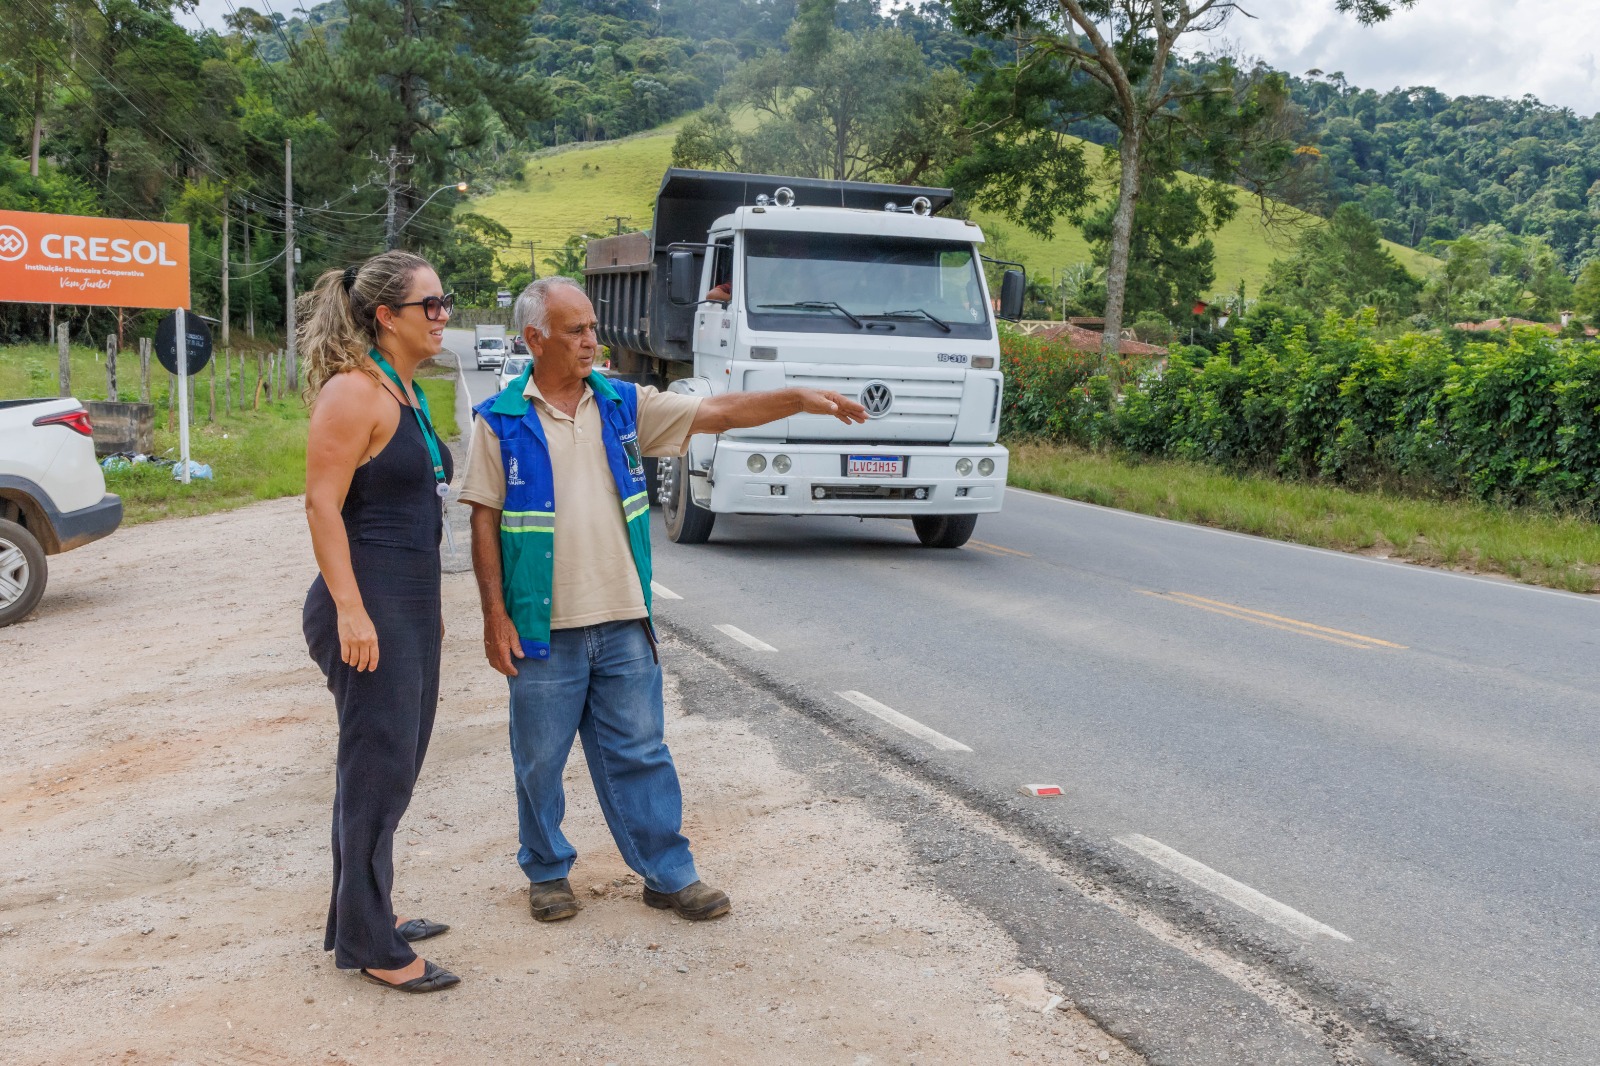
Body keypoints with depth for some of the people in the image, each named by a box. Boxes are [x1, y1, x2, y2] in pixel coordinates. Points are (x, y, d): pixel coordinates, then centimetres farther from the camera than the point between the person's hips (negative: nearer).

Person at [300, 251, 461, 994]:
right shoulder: (354, 391, -13)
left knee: (396, 765, 16)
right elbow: (322, 503, -18)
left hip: (411, 606, 9)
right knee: (376, 770, -2)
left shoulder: (406, 392, 14)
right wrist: (350, 609, -24)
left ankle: (365, 913, 30)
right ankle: (369, 945, 8)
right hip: (369, 607, -9)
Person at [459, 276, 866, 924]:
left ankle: (669, 875, 17)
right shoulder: (501, 421, -3)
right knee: (540, 760, 10)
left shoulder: (623, 405, 6)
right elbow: (485, 522, -3)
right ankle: (547, 872, 28)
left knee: (640, 753, 8)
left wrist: (801, 400, -9)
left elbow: (717, 413, 2)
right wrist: (495, 617, -8)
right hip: (542, 627, -2)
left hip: (623, 623, 3)